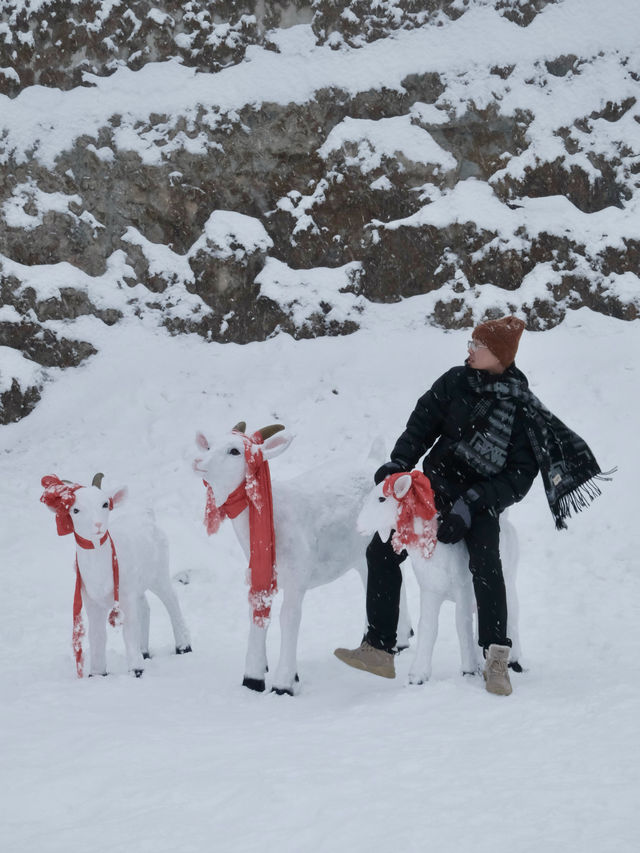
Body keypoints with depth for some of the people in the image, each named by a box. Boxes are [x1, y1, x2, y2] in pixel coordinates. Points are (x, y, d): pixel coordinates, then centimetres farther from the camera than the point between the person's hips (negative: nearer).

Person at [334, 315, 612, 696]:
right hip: (434, 487, 5)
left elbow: (519, 478, -14)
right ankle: (379, 650, 0)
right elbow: (422, 422, 4)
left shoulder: (524, 411, -12)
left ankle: (497, 658, -26)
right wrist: (400, 462, -12)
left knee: (484, 562, -30)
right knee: (382, 551, -5)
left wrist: (470, 505, -24)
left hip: (482, 502, -5)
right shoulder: (456, 383, -2)